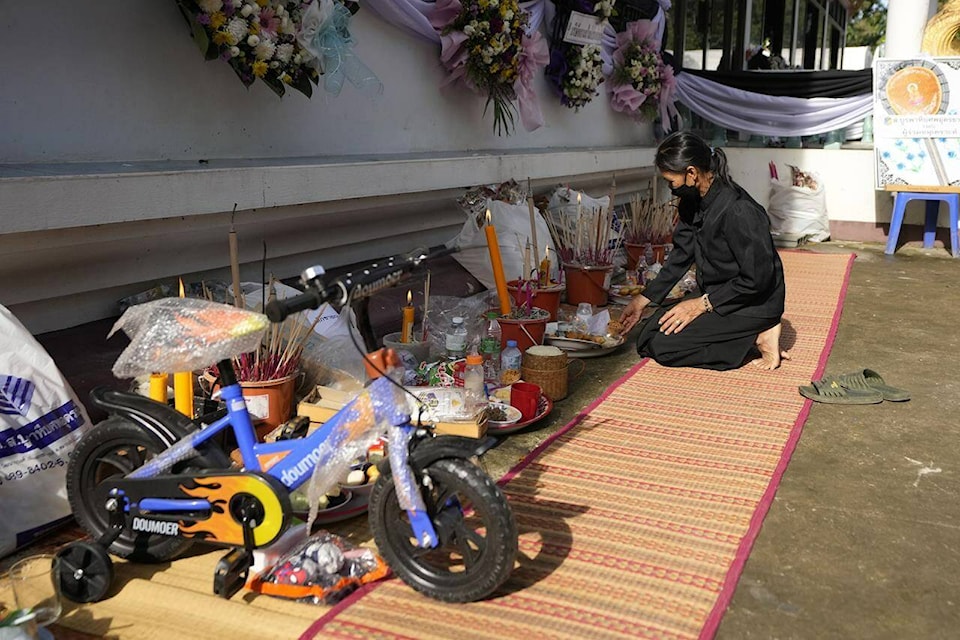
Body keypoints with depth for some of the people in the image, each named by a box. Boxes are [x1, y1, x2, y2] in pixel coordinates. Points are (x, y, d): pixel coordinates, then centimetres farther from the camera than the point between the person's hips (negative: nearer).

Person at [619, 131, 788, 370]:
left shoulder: (738, 211, -28)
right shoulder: (692, 202, -1)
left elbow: (756, 279, -25)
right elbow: (680, 256, 11)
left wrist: (702, 304, -19)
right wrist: (643, 300, 9)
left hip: (754, 304, -9)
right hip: (718, 297, 9)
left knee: (663, 346, -16)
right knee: (648, 339, 6)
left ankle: (757, 338, -7)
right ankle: (747, 336, 6)